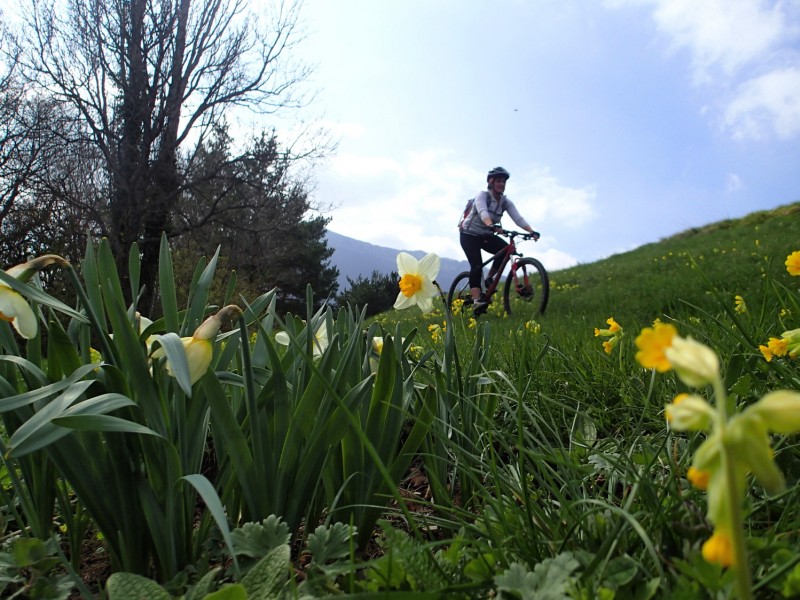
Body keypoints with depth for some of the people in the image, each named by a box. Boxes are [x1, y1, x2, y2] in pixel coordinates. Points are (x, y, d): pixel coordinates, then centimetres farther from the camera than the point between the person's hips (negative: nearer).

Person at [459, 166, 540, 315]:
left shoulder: (505, 201, -4)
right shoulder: (482, 195, -18)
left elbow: (518, 218, -16)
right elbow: (483, 212, -38)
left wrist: (531, 231, -34)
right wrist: (491, 225, -59)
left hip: (486, 235, 5)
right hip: (469, 234, -5)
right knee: (477, 265, -23)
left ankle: (488, 279, -2)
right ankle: (476, 300, -25)